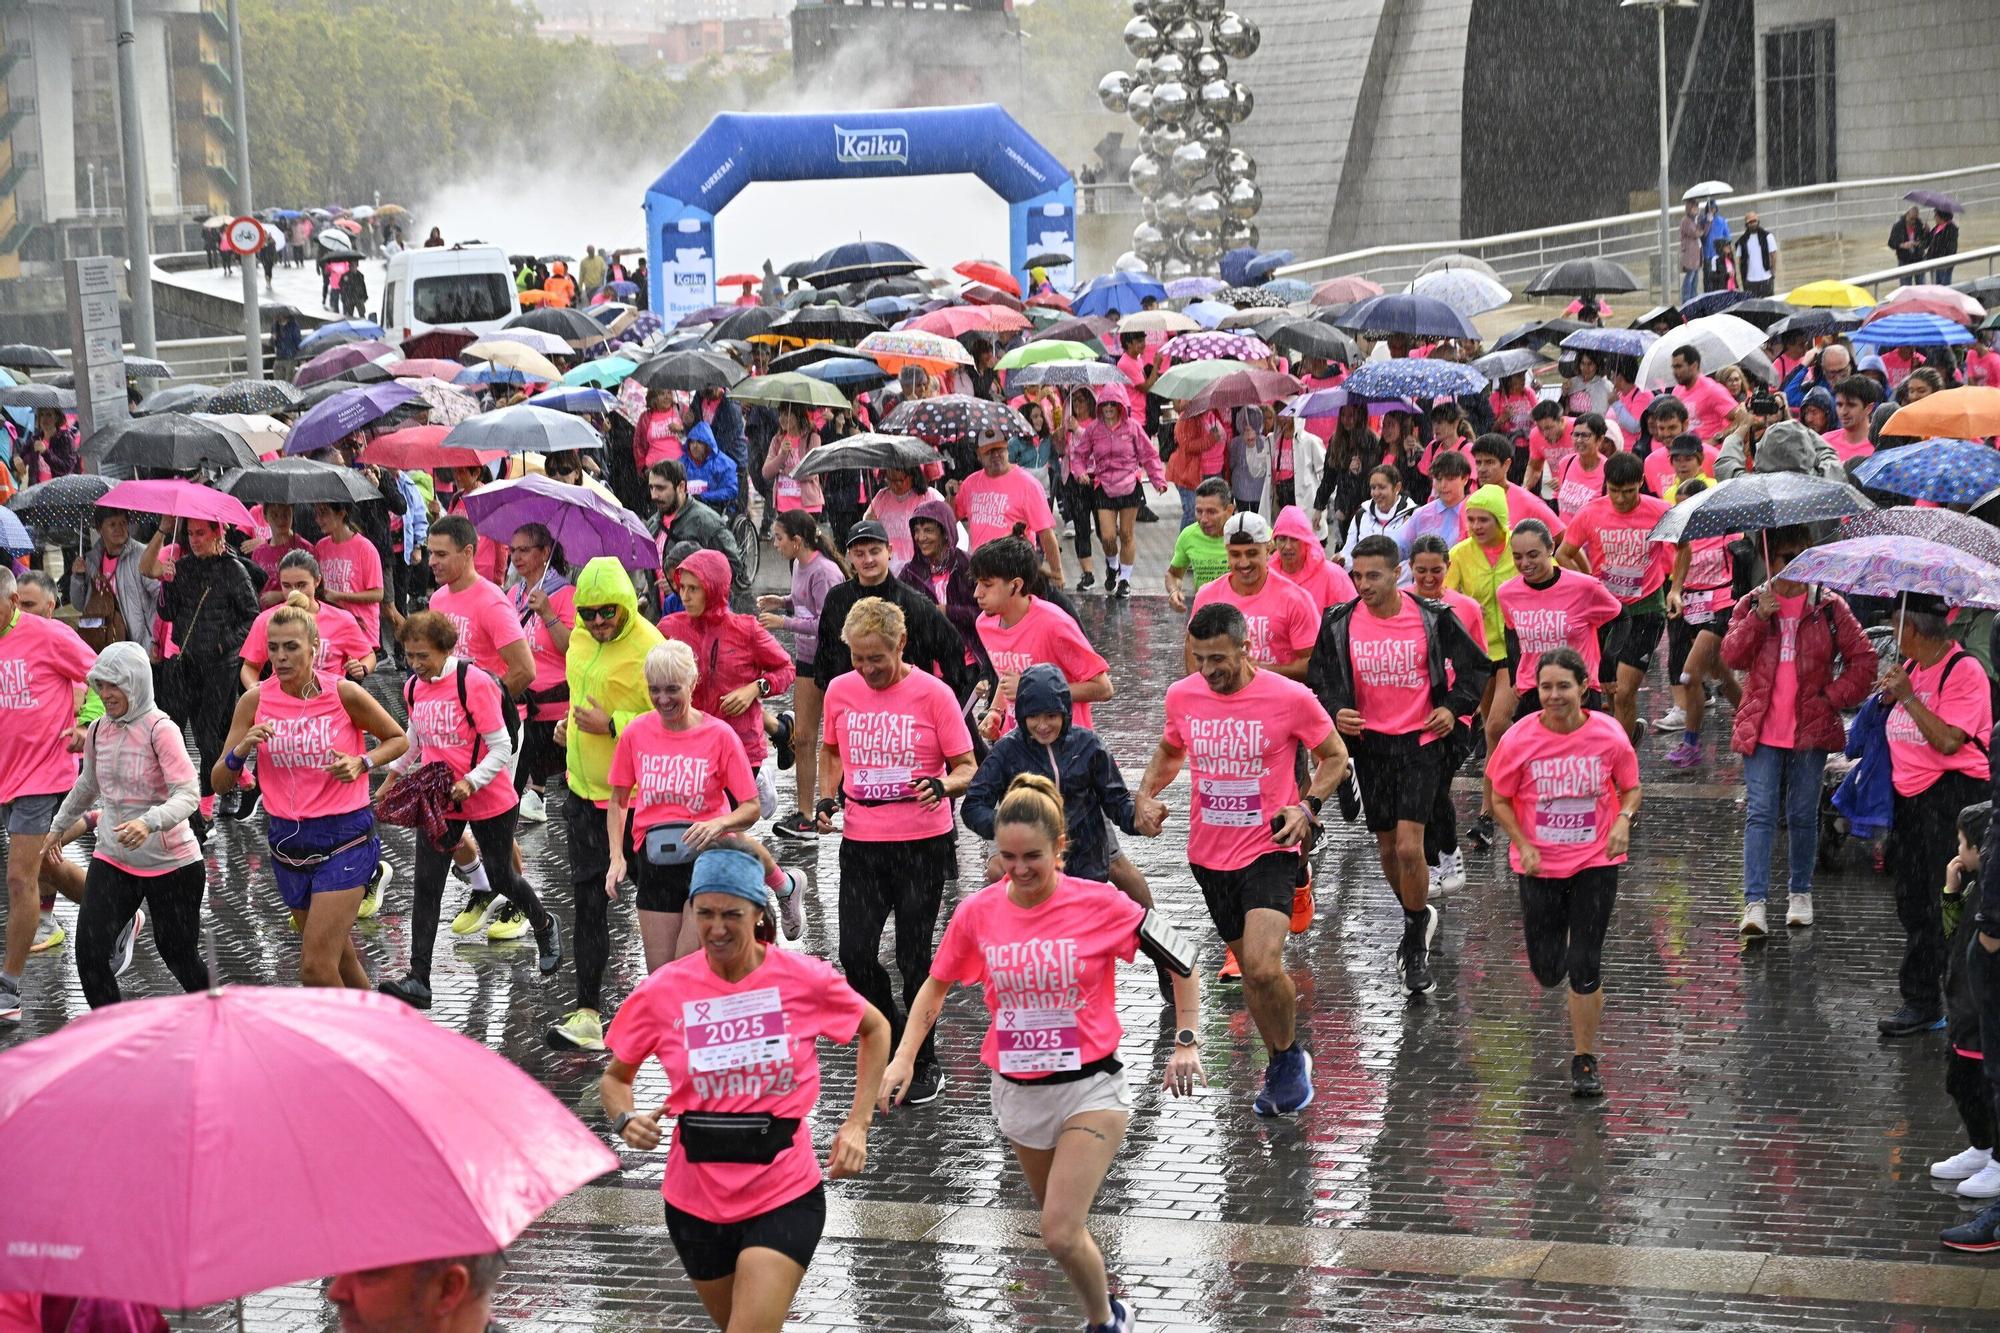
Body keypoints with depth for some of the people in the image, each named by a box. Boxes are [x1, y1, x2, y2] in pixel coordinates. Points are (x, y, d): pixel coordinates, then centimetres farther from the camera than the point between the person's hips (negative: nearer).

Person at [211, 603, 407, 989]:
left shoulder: (343, 694, -10)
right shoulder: (255, 701, -2)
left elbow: (398, 739, 5)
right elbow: (219, 781, 0)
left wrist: (362, 763, -14)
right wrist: (241, 750, -21)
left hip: (344, 841, -5)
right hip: (288, 839, 5)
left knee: (315, 968, -14)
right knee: (339, 960, 16)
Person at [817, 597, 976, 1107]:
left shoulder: (933, 694, -8)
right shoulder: (840, 690, 3)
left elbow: (965, 767, -5)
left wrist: (943, 786, -26)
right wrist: (827, 797, 4)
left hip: (922, 843, -3)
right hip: (860, 842, 3)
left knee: (913, 958, 2)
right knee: (855, 953, -2)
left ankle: (924, 1065, 17)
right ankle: (894, 1035, 24)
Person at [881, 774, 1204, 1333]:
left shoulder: (1101, 904, -14)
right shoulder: (977, 912, -5)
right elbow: (936, 987, 10)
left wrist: (1186, 1042, -8)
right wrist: (904, 1058, -1)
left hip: (1089, 1088, -4)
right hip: (1017, 1092, 4)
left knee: (1060, 1234, -15)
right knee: (1062, 1228, 18)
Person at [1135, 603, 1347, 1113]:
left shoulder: (1290, 698, -14)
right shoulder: (1182, 695, -2)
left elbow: (1335, 756, 1)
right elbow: (1170, 751, 19)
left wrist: (1307, 807, -13)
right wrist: (1146, 794, 2)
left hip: (1269, 850, -5)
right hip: (1209, 855, 5)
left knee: (1263, 966, -21)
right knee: (1248, 965, 15)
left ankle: (1290, 1056, 5)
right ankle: (1282, 1066, 34)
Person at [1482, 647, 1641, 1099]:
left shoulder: (1609, 735, -10)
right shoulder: (1519, 740, -12)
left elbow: (1630, 788, 5)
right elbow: (1499, 798, 0)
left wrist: (1623, 819, -16)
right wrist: (1523, 846, -12)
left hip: (1595, 862, -1)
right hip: (1540, 865, 1)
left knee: (1585, 967, -4)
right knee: (1547, 970, 6)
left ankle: (1585, 1061, 11)